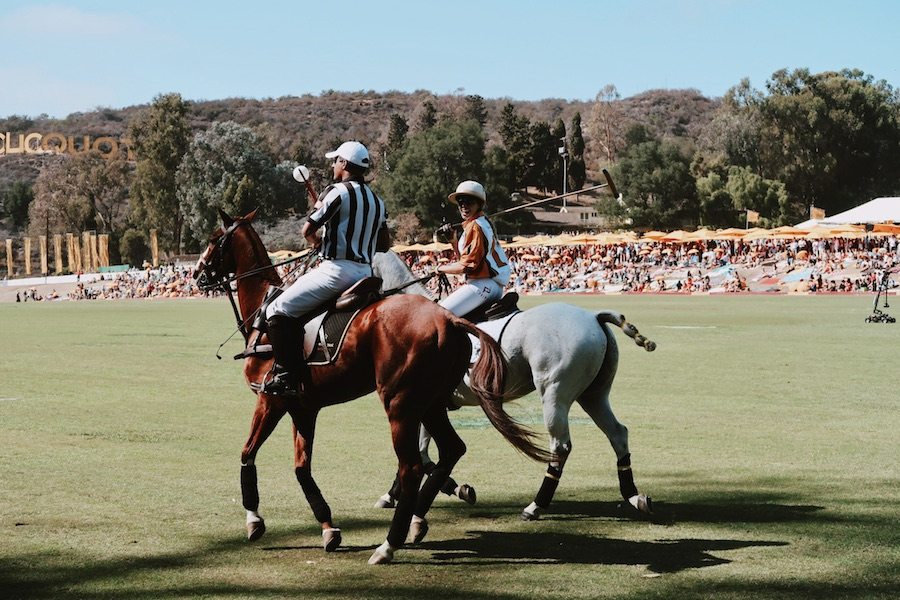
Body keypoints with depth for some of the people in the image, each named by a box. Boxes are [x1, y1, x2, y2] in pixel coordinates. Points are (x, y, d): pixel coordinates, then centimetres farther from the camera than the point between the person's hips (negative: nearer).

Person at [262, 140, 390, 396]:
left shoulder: (338, 191, -8)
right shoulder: (377, 201, 16)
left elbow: (307, 230, -8)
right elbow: (384, 245, 22)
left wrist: (317, 241, 12)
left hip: (337, 269, -9)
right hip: (365, 272, 9)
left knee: (278, 311, -7)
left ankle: (287, 376, -17)